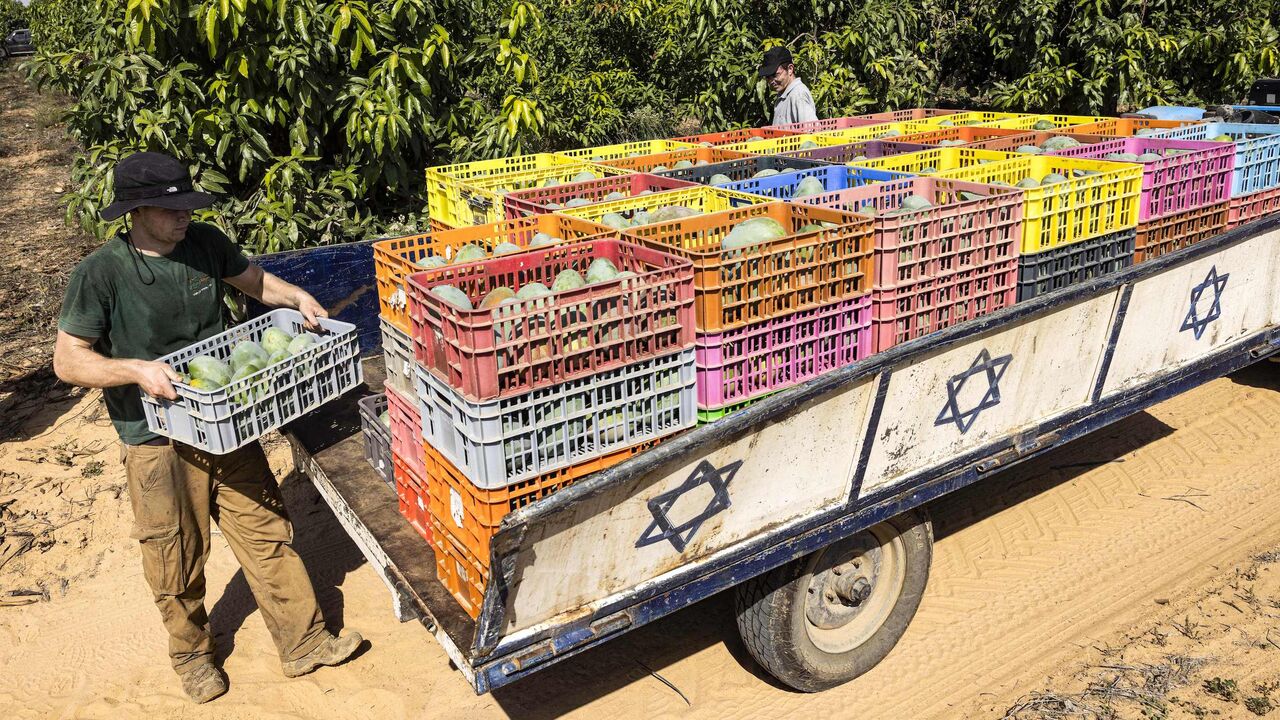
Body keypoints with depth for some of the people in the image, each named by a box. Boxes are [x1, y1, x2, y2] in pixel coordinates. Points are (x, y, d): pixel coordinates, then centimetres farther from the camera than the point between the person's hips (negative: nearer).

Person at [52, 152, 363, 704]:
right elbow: (68, 360, -12)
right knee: (178, 560, 12)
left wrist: (296, 297, -1)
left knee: (266, 533, 9)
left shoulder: (205, 243, -2)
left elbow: (251, 278, 17)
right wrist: (137, 370, -28)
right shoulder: (101, 274, -15)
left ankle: (305, 642, 21)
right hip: (159, 439, -4)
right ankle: (191, 654, 36)